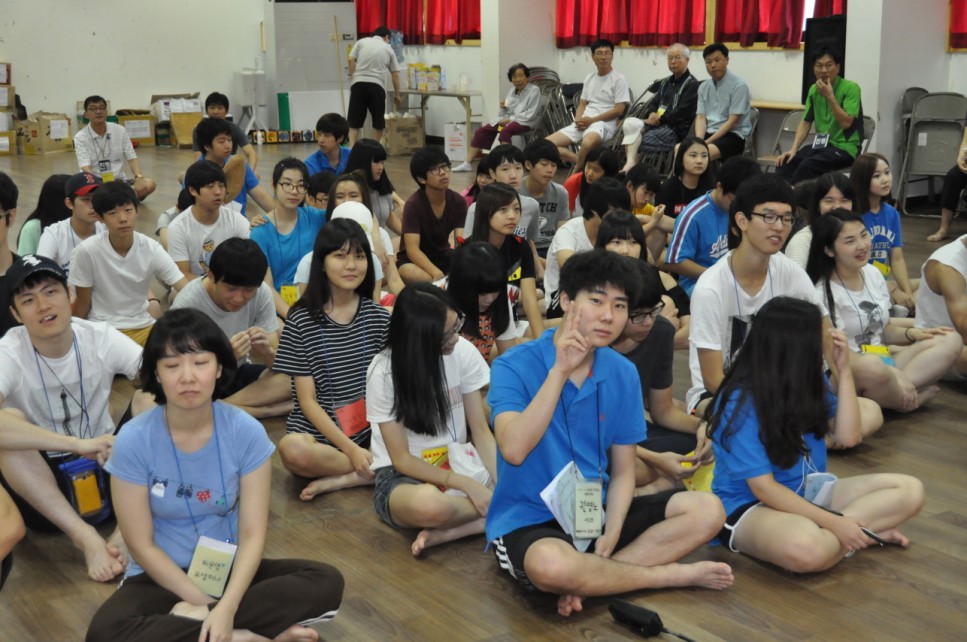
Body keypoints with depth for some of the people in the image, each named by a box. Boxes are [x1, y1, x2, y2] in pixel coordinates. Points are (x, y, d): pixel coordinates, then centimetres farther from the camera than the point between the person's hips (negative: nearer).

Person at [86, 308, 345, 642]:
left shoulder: (246, 432, -13)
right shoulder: (133, 441, -15)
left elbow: (253, 533, -13)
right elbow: (142, 545, -11)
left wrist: (226, 607, -27)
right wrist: (205, 603, -17)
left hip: (229, 571, 2)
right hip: (163, 577, -1)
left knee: (326, 582, -20)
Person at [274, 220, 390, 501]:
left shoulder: (378, 317, 7)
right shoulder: (302, 321, -3)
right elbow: (307, 400, -5)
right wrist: (351, 449, -16)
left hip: (371, 428, 3)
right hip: (319, 433, -2)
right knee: (292, 450, -37)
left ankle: (339, 480, -18)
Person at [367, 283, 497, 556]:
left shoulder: (463, 352, -8)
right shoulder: (384, 372, -16)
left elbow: (481, 431, -3)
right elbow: (402, 460, -14)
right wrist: (466, 485, -26)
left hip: (457, 464, 4)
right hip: (404, 475, -4)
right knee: (428, 504, -41)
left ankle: (444, 533, -22)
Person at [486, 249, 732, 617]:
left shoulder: (623, 374, 1)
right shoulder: (514, 366, -13)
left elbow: (623, 471, 5)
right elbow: (514, 450, -28)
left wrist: (611, 535, -14)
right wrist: (560, 370, -29)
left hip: (596, 515, 6)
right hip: (527, 522, -5)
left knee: (707, 511, -8)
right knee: (551, 564, -39)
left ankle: (590, 580, -19)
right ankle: (675, 575, -12)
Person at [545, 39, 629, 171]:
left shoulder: (619, 79, -2)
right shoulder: (589, 78, 17)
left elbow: (619, 110, -9)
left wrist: (592, 120, -12)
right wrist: (578, 120, -4)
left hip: (604, 124, -7)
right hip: (582, 124, 7)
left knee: (587, 144, -41)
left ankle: (577, 172, -14)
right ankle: (582, 162, -12)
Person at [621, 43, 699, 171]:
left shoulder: (692, 85, -3)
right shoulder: (666, 82, 23)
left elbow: (681, 113, -12)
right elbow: (653, 102, 19)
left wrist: (658, 119, -10)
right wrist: (652, 114, -4)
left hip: (675, 129, -7)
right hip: (658, 124, 7)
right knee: (630, 123, -25)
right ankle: (630, 163, -40)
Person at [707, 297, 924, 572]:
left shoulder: (809, 382, -2)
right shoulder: (740, 404, -22)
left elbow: (847, 435, 0)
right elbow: (764, 488, -23)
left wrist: (844, 370, -9)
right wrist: (834, 522, -28)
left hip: (808, 493, 8)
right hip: (751, 506, -7)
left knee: (910, 490, -3)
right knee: (808, 549, -41)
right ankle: (868, 532, -13)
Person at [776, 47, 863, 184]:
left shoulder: (851, 88, -11)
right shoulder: (814, 90, 7)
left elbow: (846, 123, -18)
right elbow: (805, 122, 9)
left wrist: (830, 96, -23)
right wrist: (793, 149, -5)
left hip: (845, 147, -6)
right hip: (821, 144, 6)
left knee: (807, 165, -30)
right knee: (785, 162, -19)